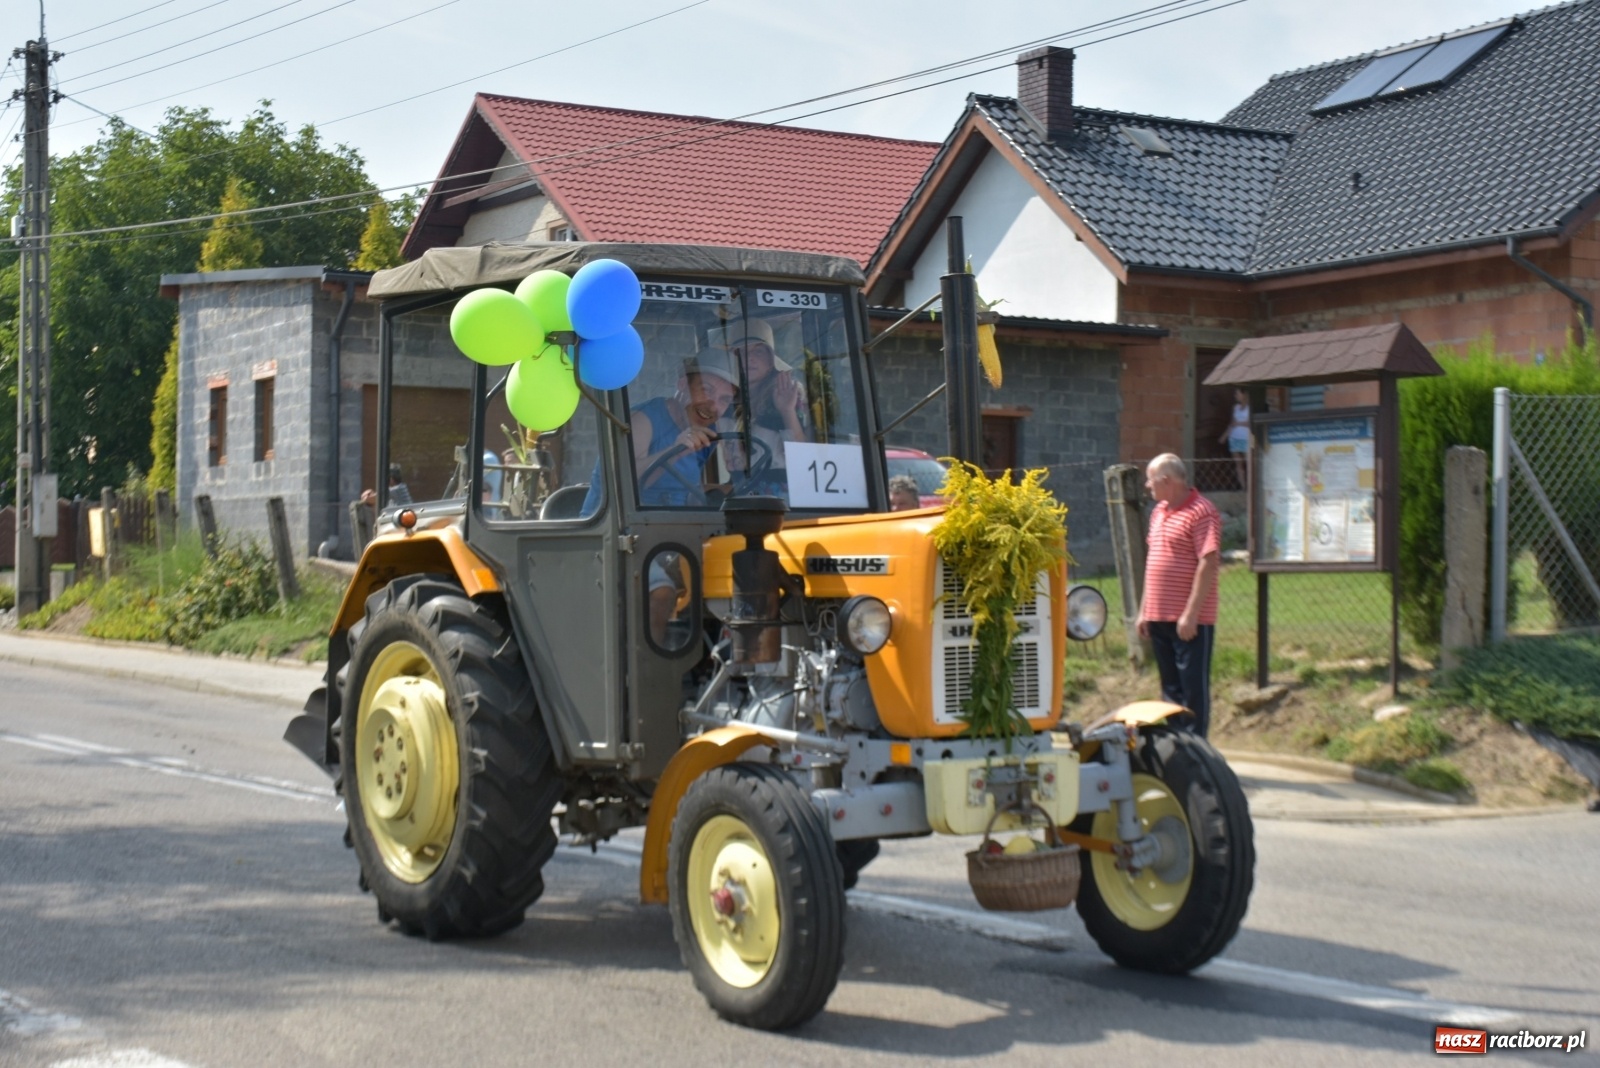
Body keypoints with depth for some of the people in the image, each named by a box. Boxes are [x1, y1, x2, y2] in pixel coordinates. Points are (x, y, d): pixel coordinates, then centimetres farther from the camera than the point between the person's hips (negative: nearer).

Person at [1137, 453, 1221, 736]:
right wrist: (1144, 609, 18)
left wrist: (1190, 614, -21)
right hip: (1159, 617, 9)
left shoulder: (1201, 512, -13)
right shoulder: (1159, 512, 15)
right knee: (1170, 687, 14)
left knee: (1194, 688, -2)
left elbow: (1208, 564, -18)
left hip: (1190, 620, -9)